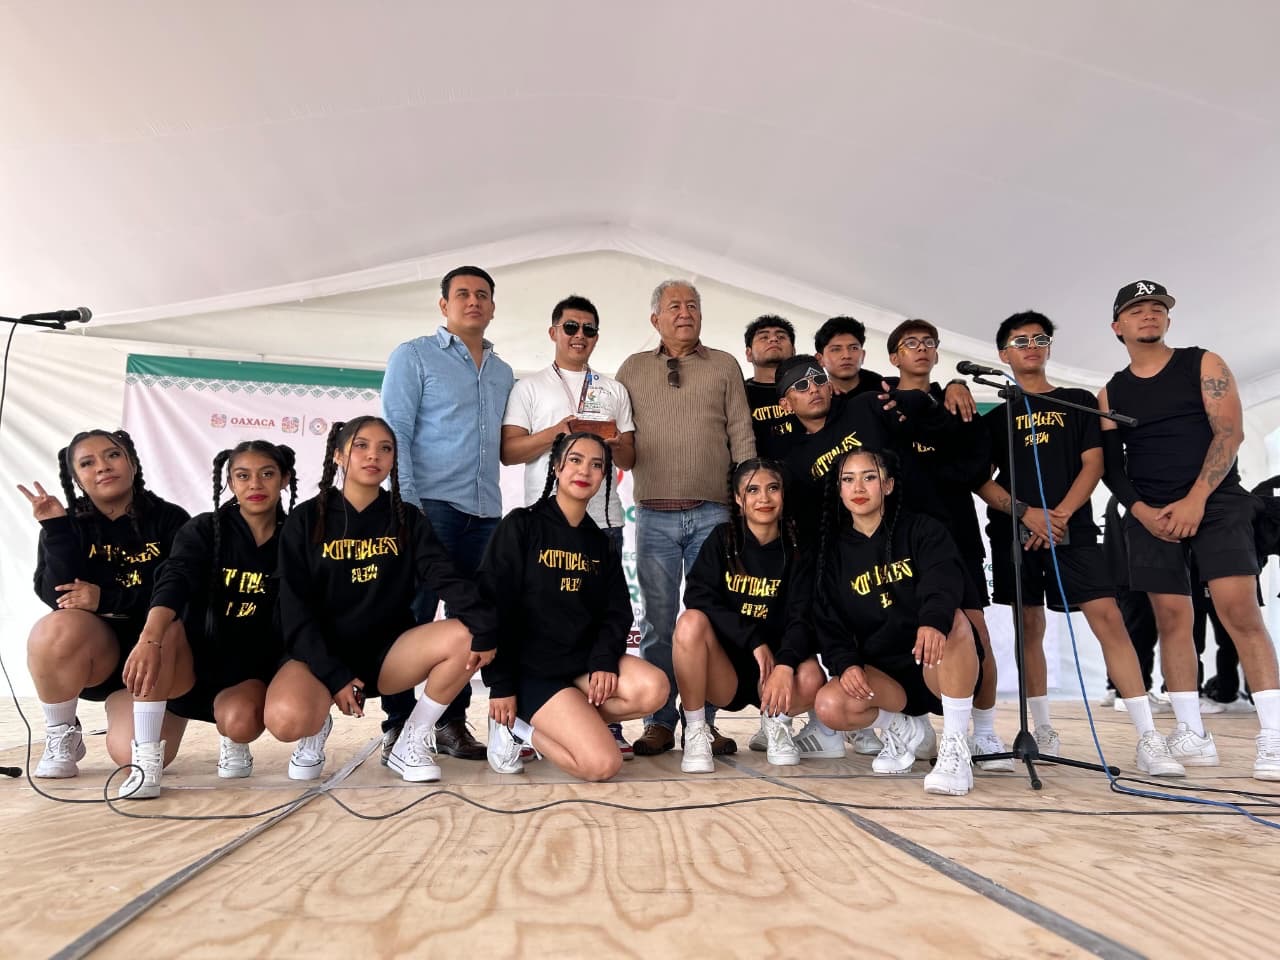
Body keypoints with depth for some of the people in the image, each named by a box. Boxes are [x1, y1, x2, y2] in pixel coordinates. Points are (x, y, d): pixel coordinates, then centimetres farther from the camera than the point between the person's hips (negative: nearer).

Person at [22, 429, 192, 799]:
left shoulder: (169, 520, -7)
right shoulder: (67, 525, -1)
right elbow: (57, 596, -16)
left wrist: (107, 599, -20)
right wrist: (55, 528, -23)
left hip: (157, 663, -3)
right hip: (91, 656, 4)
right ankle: (62, 738, -7)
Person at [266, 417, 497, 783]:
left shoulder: (408, 519, 3)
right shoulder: (306, 519, -1)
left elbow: (446, 576, -12)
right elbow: (295, 609, -6)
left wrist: (483, 626, -31)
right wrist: (334, 675, -17)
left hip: (387, 652, 3)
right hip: (321, 654, -2)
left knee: (466, 637, -25)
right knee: (286, 720, -34)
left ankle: (410, 743, -4)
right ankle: (318, 727, 6)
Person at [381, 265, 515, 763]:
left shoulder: (503, 372, 20)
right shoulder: (413, 356, 4)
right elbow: (395, 433, -5)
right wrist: (406, 503, -14)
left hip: (485, 511, 6)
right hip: (432, 505, -5)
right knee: (413, 617, -5)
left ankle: (452, 722, 18)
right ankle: (398, 727, 4)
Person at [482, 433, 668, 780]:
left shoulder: (602, 544, 12)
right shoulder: (521, 526, -4)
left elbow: (617, 611, 5)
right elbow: (493, 606, -8)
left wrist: (605, 660, -16)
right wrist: (501, 685, -12)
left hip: (584, 661, 6)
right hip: (532, 667, -6)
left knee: (652, 688, -25)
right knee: (603, 763, -22)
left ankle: (549, 723, -5)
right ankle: (515, 725, 3)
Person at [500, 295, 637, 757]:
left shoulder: (614, 390, 19)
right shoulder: (529, 387, 12)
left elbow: (630, 460, 16)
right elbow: (509, 450, 1)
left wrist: (615, 441, -6)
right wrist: (557, 431, -12)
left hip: (603, 517, 2)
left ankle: (607, 723, 6)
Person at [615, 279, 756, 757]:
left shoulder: (724, 366, 10)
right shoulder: (633, 368, 13)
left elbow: (742, 436, 6)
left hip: (712, 512, 0)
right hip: (654, 514, 1)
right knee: (658, 622, 4)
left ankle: (703, 723, 13)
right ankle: (659, 722, 13)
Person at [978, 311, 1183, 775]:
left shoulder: (1079, 401, 13)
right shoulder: (996, 413, 12)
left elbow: (1093, 465, 4)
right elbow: (982, 480, 5)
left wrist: (1060, 515, -11)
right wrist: (1026, 513, -12)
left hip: (1074, 529, 0)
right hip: (1016, 533, 1)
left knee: (1108, 618, -12)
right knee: (1029, 628, 3)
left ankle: (1149, 740, -11)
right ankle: (1043, 731, 14)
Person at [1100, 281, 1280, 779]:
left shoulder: (1204, 365, 4)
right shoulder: (1109, 394, 11)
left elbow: (1230, 433, -5)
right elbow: (1111, 465, 10)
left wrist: (1195, 500, -15)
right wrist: (1141, 510, -7)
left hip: (1216, 503, -2)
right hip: (1151, 514, 3)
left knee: (1240, 610, -13)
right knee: (1172, 618, 0)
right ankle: (1193, 733, 5)